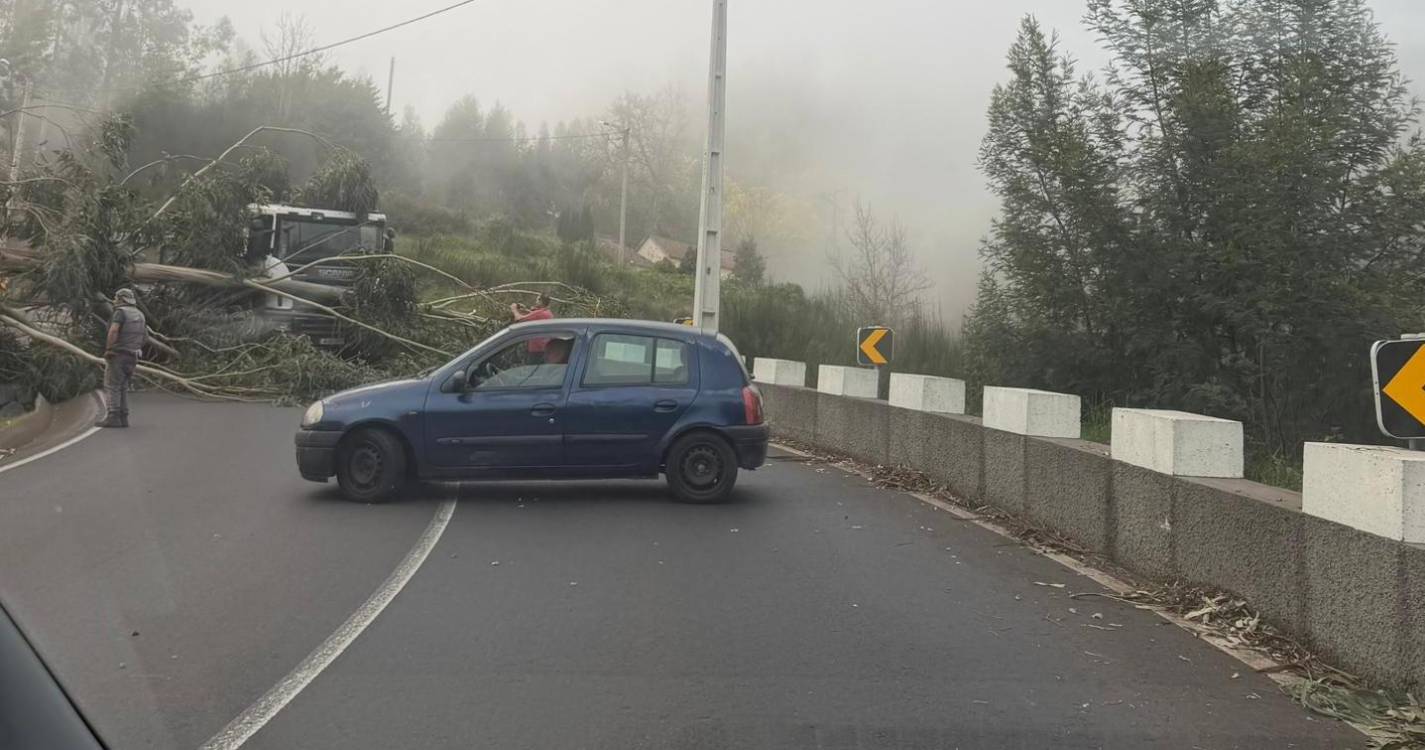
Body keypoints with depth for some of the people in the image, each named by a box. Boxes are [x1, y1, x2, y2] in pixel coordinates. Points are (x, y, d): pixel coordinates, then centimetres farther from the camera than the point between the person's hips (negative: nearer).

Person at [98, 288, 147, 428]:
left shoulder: (121, 312, -10)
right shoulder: (140, 315, 15)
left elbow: (114, 330, -26)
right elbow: (145, 337, 22)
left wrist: (108, 348, -17)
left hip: (117, 355, -8)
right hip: (131, 357, 8)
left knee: (111, 387, -5)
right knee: (122, 388, 12)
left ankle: (113, 418, -11)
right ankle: (123, 418, 7)